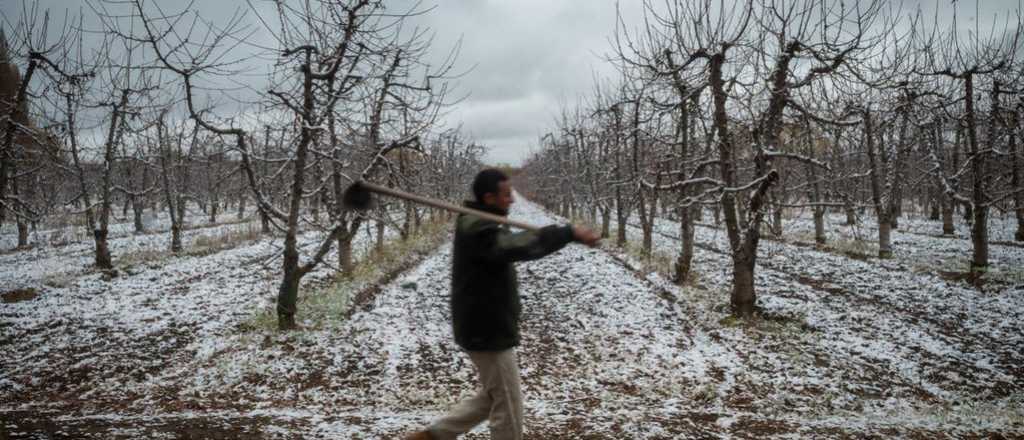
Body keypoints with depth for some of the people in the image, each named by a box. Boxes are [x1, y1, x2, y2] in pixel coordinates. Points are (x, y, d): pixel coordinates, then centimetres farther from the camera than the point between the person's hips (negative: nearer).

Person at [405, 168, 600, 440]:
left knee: (492, 397, 22)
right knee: (508, 406, 2)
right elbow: (519, 246, -39)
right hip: (487, 332, -10)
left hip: (486, 329, 10)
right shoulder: (478, 229, -22)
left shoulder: (482, 225, 15)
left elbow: (513, 244, 5)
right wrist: (570, 234, -40)